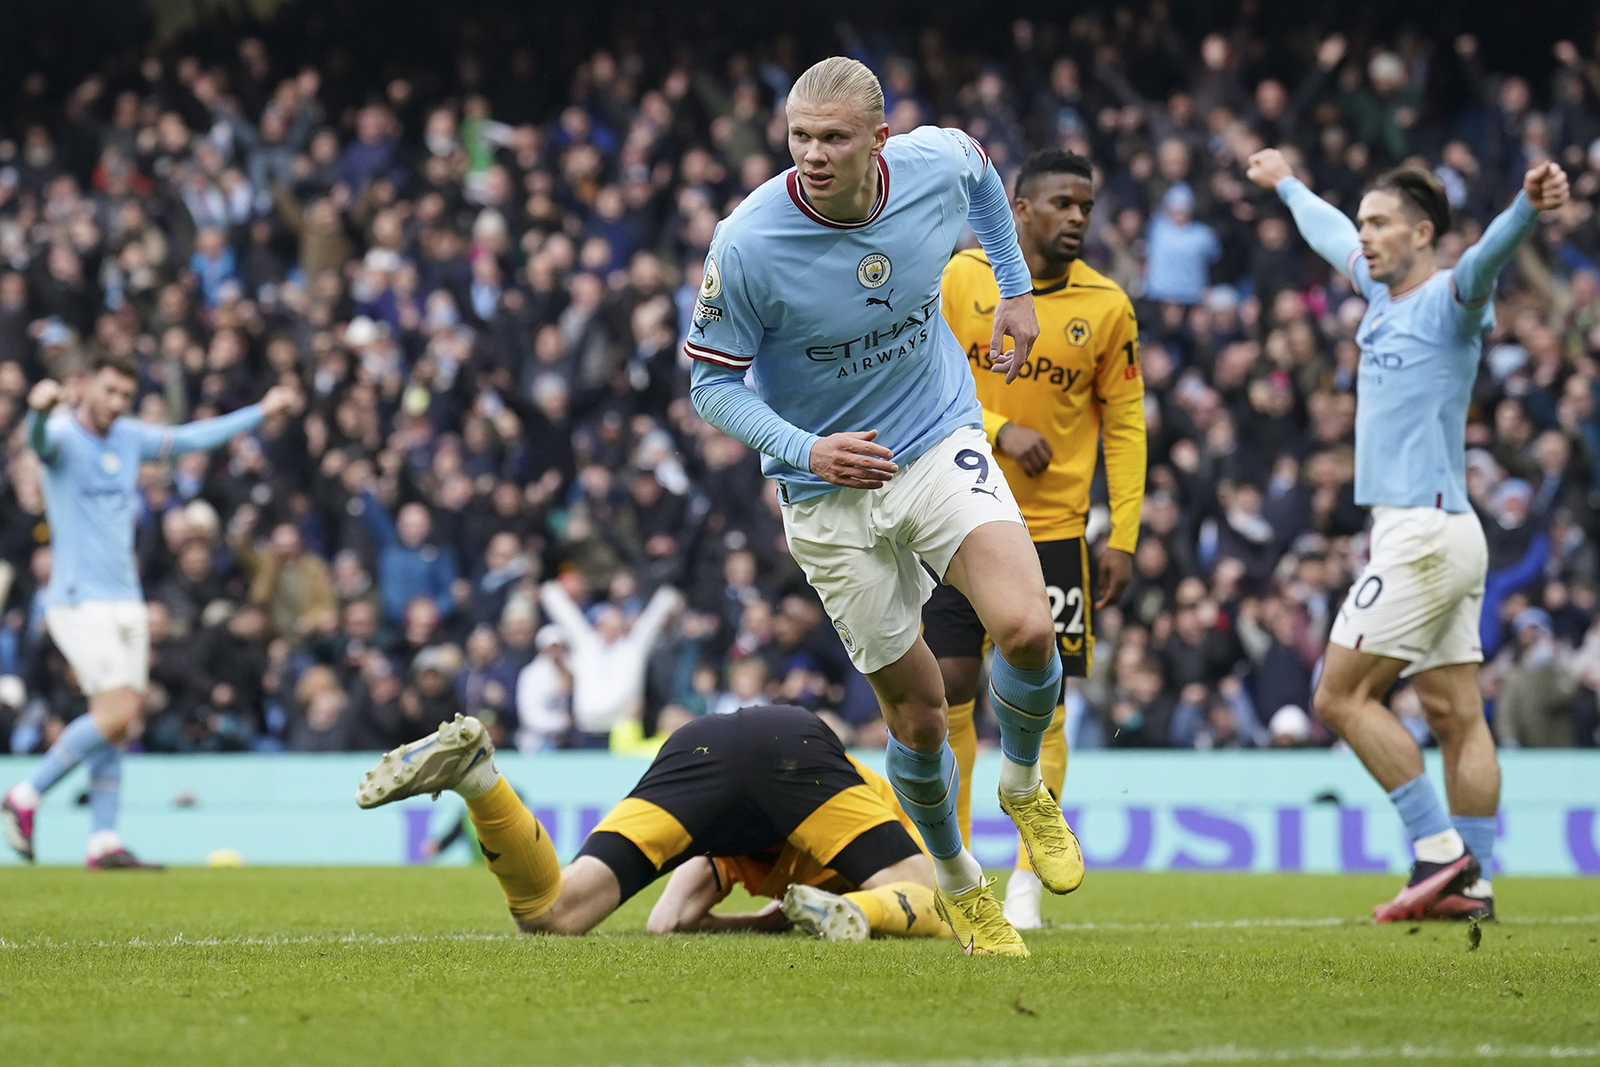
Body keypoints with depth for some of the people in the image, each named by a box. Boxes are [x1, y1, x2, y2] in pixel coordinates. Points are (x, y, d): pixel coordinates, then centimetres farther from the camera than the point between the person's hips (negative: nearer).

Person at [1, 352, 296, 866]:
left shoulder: (130, 437, 12)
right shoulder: (64, 435, -10)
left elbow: (191, 438, 25)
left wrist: (260, 412, 29)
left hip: (126, 601, 7)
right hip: (81, 600, -7)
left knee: (120, 723, 3)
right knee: (115, 713, -16)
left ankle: (103, 841, 5)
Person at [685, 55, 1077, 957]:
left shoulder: (936, 164, -14)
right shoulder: (746, 246, -23)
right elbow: (711, 383, -12)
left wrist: (1017, 289, 15)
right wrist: (804, 450, -27)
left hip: (942, 444, 2)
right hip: (829, 492, -2)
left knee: (1027, 629, -22)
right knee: (918, 709, 2)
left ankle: (1024, 787, 11)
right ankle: (959, 883, 30)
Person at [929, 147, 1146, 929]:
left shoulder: (1106, 306, 0)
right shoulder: (959, 278, -2)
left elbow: (1125, 424, 4)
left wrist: (1124, 538, -1)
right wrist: (1001, 431, -16)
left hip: (1053, 529, 0)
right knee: (947, 689, 1)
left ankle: (1025, 880, 4)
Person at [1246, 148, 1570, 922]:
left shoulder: (1448, 300, -10)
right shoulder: (1383, 292, 15)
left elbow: (1488, 255, -33)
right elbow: (1331, 235, 35)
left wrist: (1530, 209, -53)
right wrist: (1286, 184, 52)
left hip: (1425, 532, -9)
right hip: (1423, 535, 9)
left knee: (1342, 695, -8)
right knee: (1454, 714, 6)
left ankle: (1440, 847, -8)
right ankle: (1470, 883, 5)